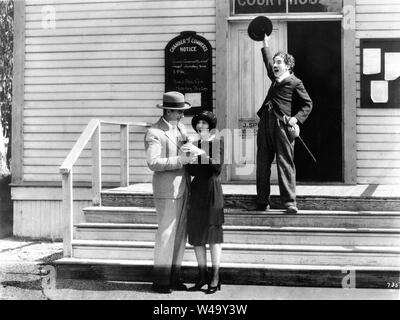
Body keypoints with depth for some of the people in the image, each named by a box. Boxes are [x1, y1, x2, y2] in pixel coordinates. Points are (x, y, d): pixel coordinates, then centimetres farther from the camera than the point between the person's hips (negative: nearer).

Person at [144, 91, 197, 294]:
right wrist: (180, 160, -25)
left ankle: (174, 277, 20)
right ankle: (160, 281, 7)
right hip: (166, 190, -8)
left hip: (183, 187, 8)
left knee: (180, 234, 11)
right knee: (166, 235, -3)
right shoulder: (154, 133, -11)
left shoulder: (181, 128, 14)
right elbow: (153, 163, -20)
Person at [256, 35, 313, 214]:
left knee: (285, 164, -7)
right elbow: (268, 61, 38)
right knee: (262, 164, 5)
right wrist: (265, 44, 42)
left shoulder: (295, 83, 2)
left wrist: (296, 119, -12)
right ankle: (262, 202, 11)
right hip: (265, 124, 7)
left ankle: (289, 203, -6)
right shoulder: (275, 79, 21)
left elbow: (307, 104, 2)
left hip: (282, 126, -7)